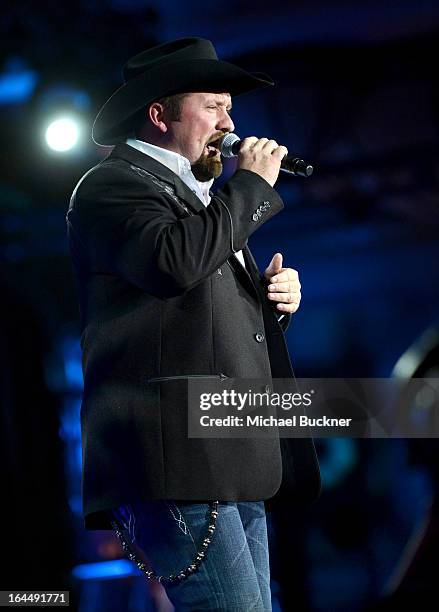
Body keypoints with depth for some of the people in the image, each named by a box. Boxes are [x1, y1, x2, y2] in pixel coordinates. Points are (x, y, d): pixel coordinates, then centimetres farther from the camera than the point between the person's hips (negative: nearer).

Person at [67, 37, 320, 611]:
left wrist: (273, 297, 14)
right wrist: (252, 183, -8)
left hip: (236, 466, 10)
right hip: (176, 461, -10)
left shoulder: (197, 196, 28)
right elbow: (173, 261, -21)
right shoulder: (112, 185, 0)